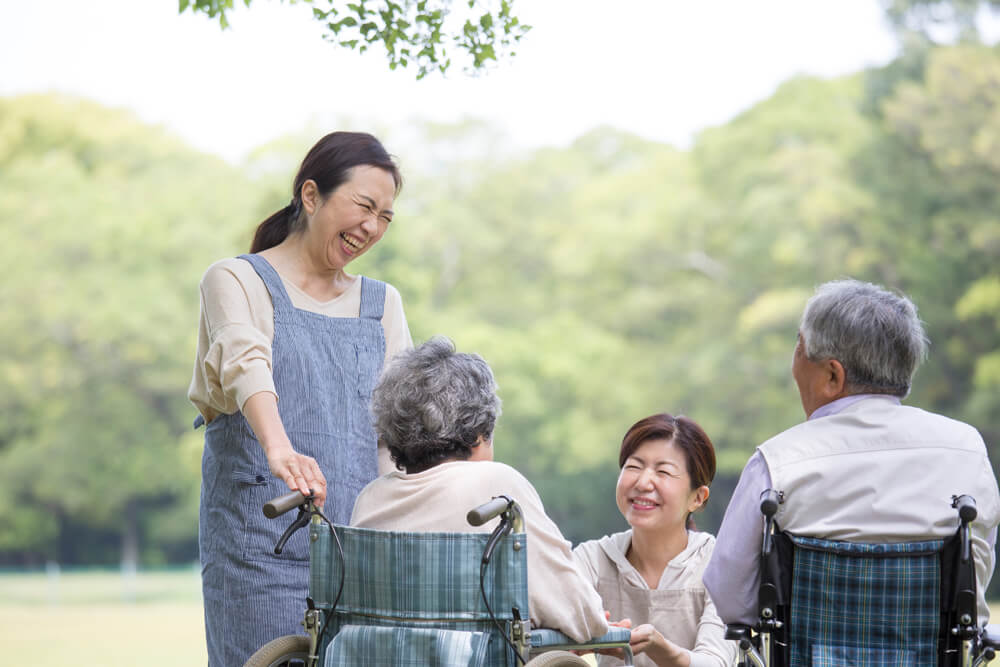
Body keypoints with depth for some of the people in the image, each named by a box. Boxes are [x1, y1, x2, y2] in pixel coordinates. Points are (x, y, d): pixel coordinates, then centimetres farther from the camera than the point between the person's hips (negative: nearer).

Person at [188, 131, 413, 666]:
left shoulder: (382, 304, 18)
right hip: (263, 542, -4)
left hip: (358, 539, 5)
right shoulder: (235, 281, 1)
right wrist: (280, 450, -39)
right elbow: (245, 363, -19)